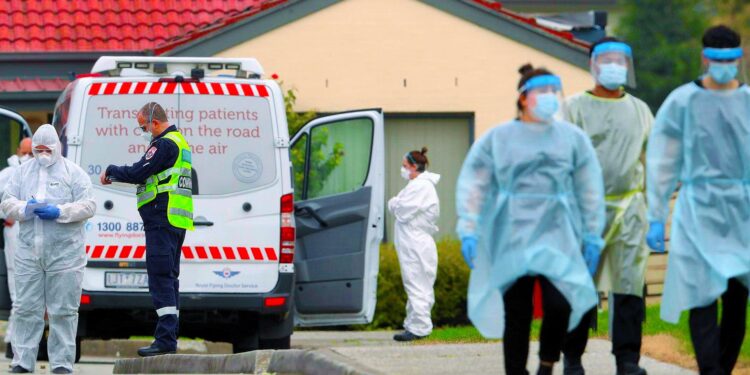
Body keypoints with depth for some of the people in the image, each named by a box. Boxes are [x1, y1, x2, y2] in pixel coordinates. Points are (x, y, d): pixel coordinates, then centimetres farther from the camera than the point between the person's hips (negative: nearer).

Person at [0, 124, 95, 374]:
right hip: (29, 253, 3)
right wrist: (25, 208, -13)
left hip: (65, 253, -3)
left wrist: (60, 212, -17)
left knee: (63, 311, 0)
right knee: (26, 308, 1)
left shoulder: (73, 173, 3)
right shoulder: (23, 172, 13)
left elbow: (88, 206, -3)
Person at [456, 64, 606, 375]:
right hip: (512, 238, 0)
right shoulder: (498, 139, 7)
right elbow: (473, 186, 4)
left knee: (560, 304, -14)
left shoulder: (573, 138, 10)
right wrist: (468, 230, -5)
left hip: (557, 236, 0)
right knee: (516, 314, 0)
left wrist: (592, 236, 8)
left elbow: (590, 190, 12)